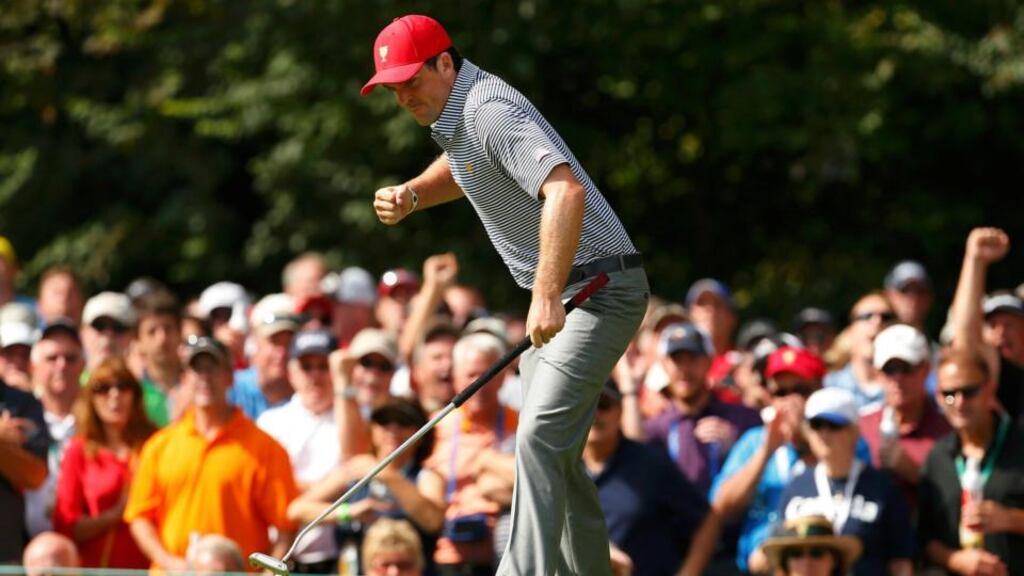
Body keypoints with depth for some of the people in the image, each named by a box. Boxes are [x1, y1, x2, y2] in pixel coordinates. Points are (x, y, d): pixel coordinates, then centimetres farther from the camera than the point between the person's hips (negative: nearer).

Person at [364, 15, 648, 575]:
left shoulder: (489, 110, -22)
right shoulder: (455, 114, 10)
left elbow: (567, 190, -36)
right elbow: (459, 170, 33)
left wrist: (547, 295, -43)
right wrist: (410, 195, 10)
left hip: (600, 291, -11)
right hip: (554, 296, 11)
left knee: (539, 438, -23)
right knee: (556, 454, 15)